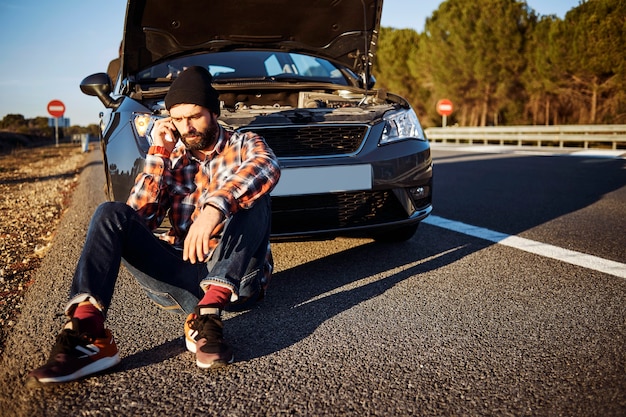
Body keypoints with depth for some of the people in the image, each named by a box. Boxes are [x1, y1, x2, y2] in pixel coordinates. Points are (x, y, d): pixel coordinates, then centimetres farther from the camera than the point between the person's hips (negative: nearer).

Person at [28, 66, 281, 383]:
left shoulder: (245, 145, 7)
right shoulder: (172, 159, 17)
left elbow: (267, 168, -21)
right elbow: (140, 218, 4)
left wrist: (216, 206, -39)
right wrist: (159, 154, -1)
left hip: (237, 276, -2)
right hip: (182, 275, 3)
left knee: (251, 196, -27)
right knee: (111, 214, -16)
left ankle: (207, 313, -36)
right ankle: (85, 332, -34)